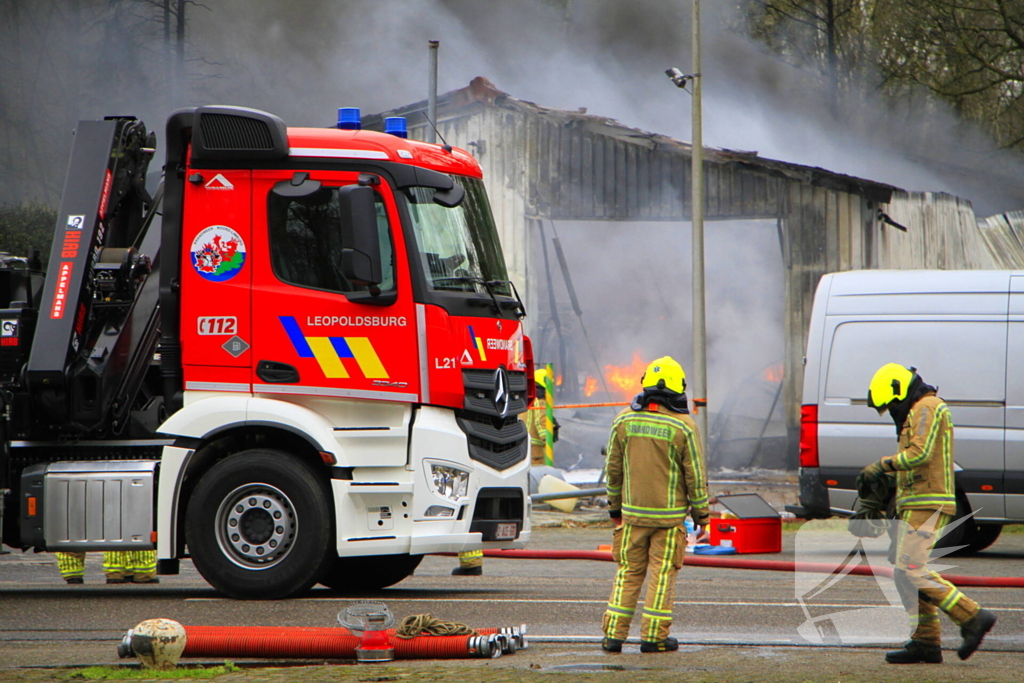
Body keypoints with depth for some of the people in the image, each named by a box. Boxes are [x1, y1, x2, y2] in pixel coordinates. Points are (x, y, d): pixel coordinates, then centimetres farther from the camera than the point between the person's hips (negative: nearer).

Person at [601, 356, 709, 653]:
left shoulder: (624, 421, 0)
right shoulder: (683, 426, -10)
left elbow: (613, 469, 7)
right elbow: (695, 476, -6)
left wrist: (615, 507, 18)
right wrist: (701, 516, 3)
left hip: (632, 513, 3)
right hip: (670, 516, -3)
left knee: (628, 573, 10)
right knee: (662, 574, 3)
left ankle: (614, 634, 8)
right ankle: (654, 637, 4)